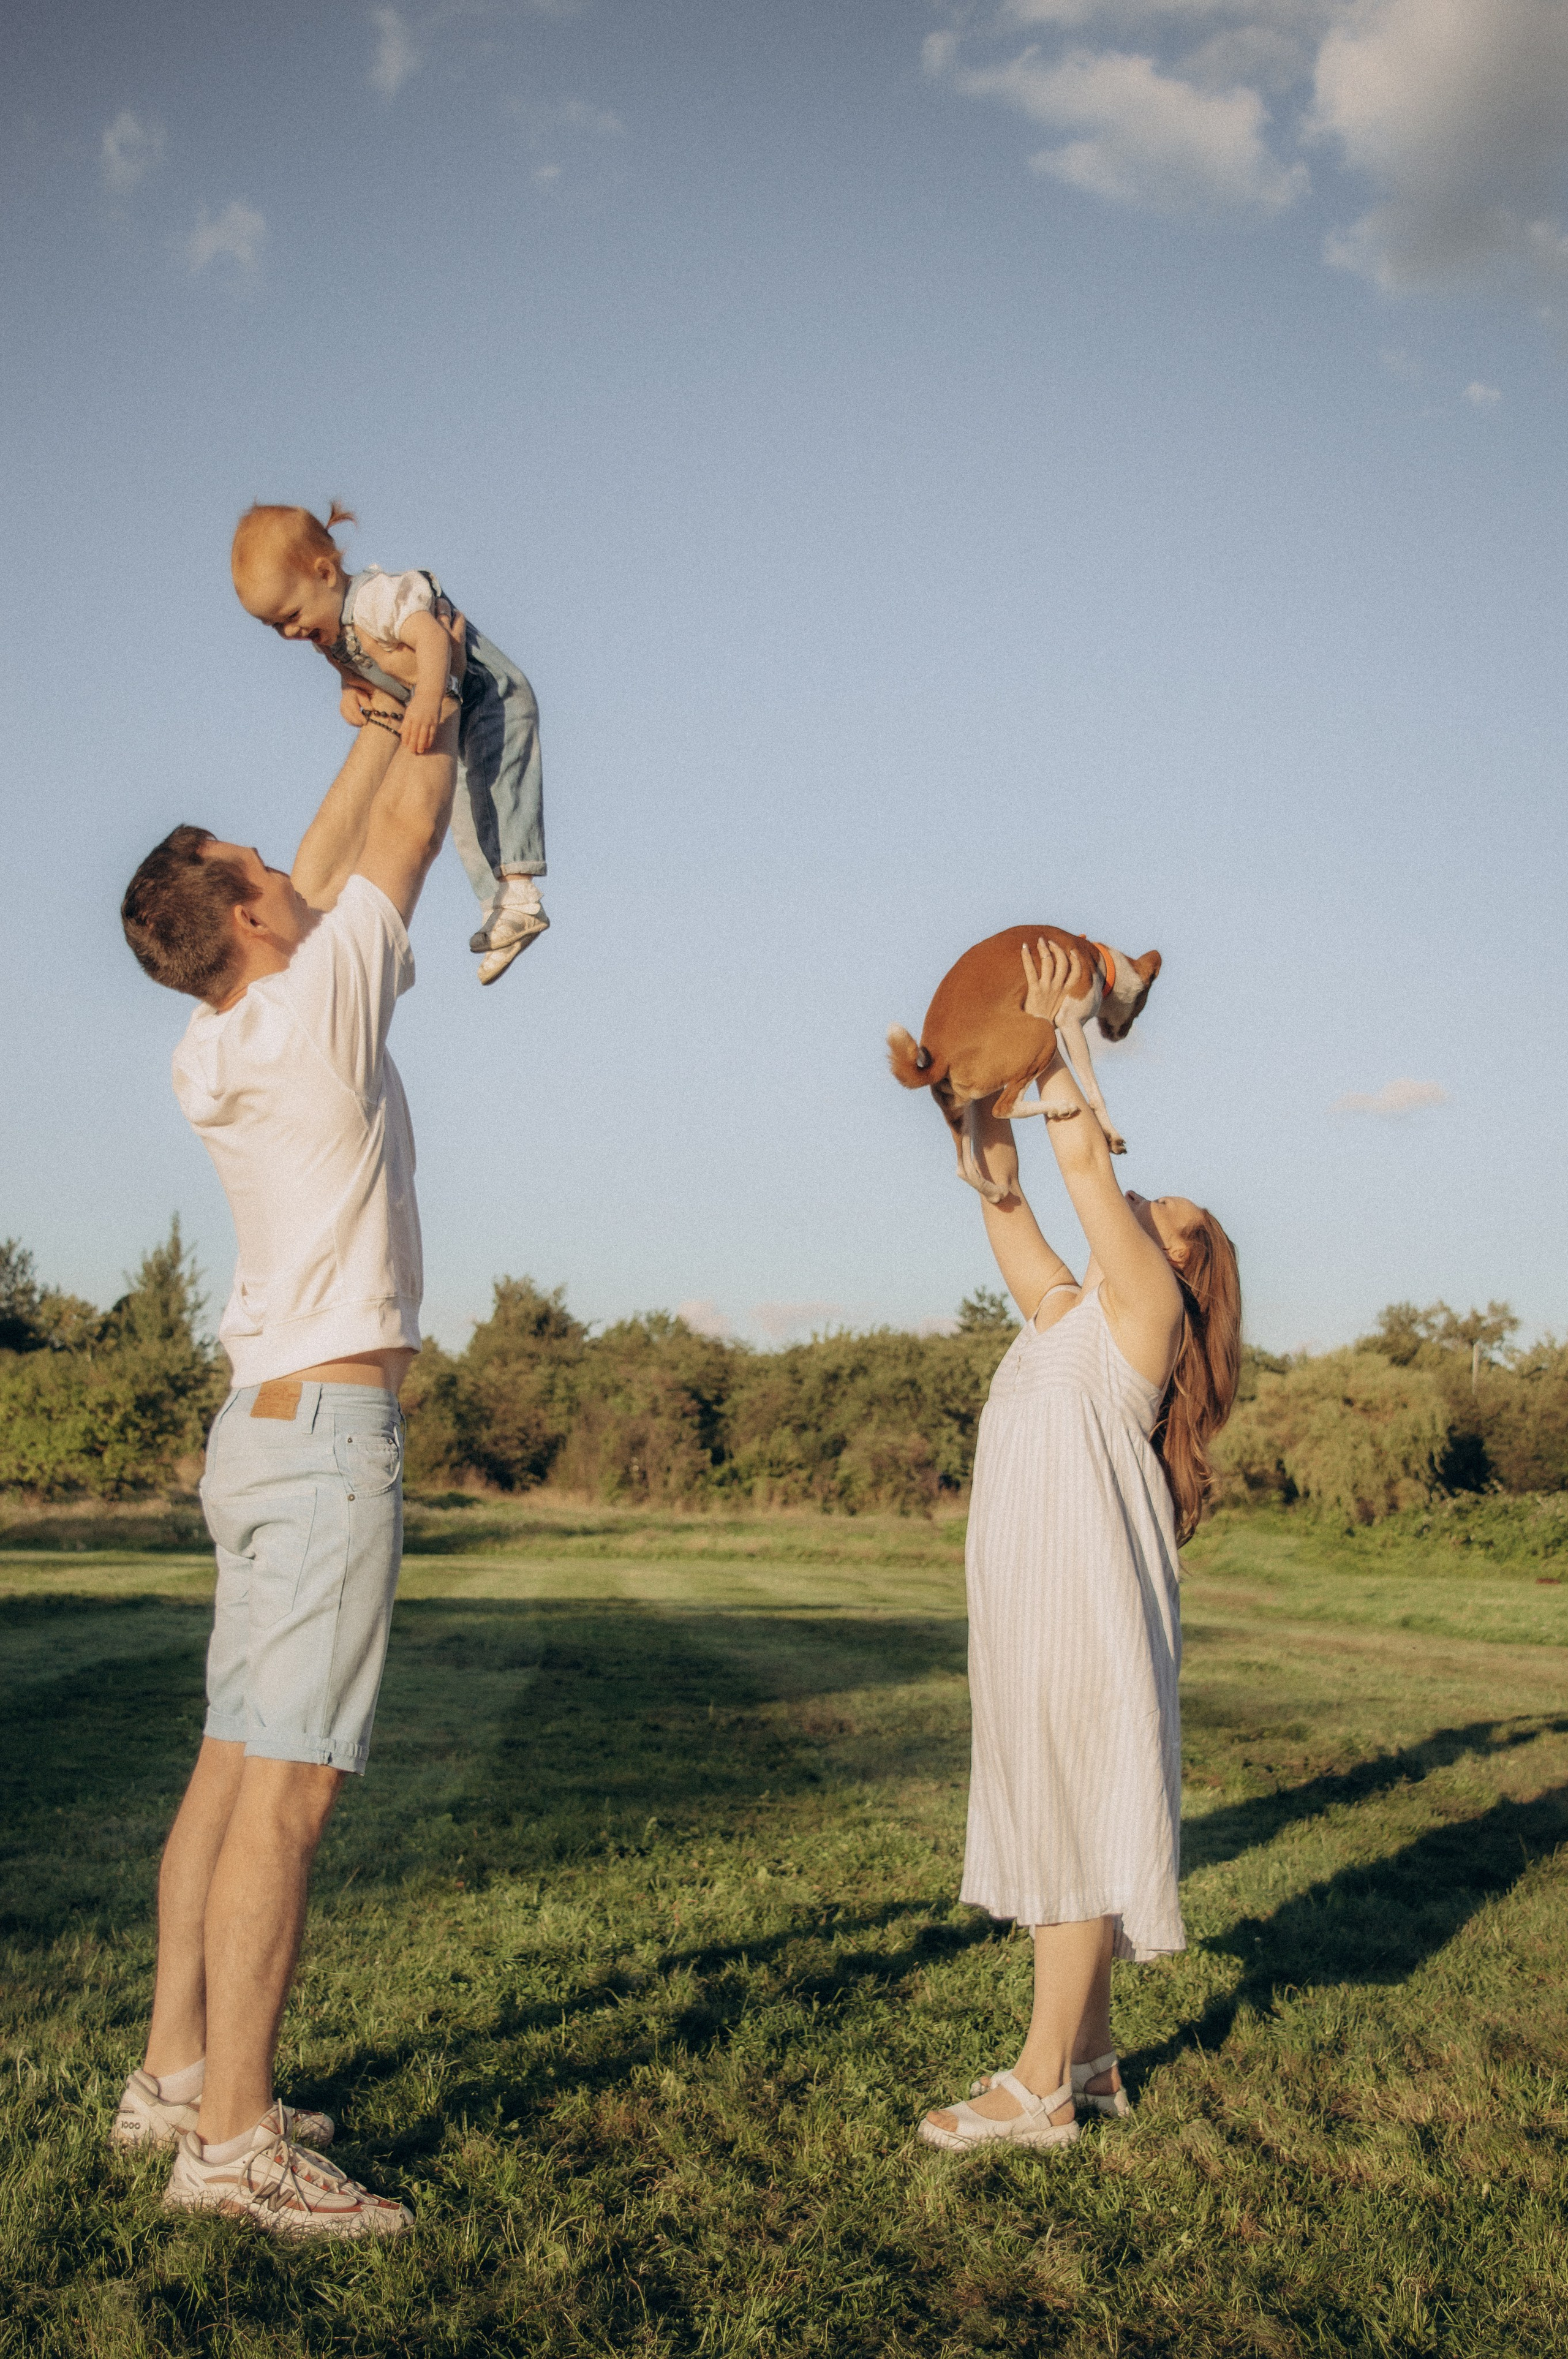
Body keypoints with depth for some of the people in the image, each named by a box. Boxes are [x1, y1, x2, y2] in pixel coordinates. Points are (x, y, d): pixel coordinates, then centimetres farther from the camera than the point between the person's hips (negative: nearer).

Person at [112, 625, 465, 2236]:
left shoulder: (216, 1049, 12)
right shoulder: (313, 1007, -10)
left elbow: (335, 859, 25)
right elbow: (403, 836, 2)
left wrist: (373, 723, 30)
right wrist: (430, 698, 18)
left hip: (271, 1423, 9)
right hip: (328, 1430, -9)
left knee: (236, 1766, 12)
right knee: (289, 1783, -8)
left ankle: (176, 2076, 20)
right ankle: (232, 2137, -4)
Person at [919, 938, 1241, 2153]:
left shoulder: (1145, 1306, -5)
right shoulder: (1065, 1311, 17)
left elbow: (1084, 1154, -14)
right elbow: (1005, 1193, 22)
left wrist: (1053, 1039, -6)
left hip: (1090, 1598, -9)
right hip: (1030, 1598, 9)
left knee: (1078, 1819, -4)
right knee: (1058, 1822, 12)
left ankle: (1041, 2090, 2)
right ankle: (1091, 2058, 23)